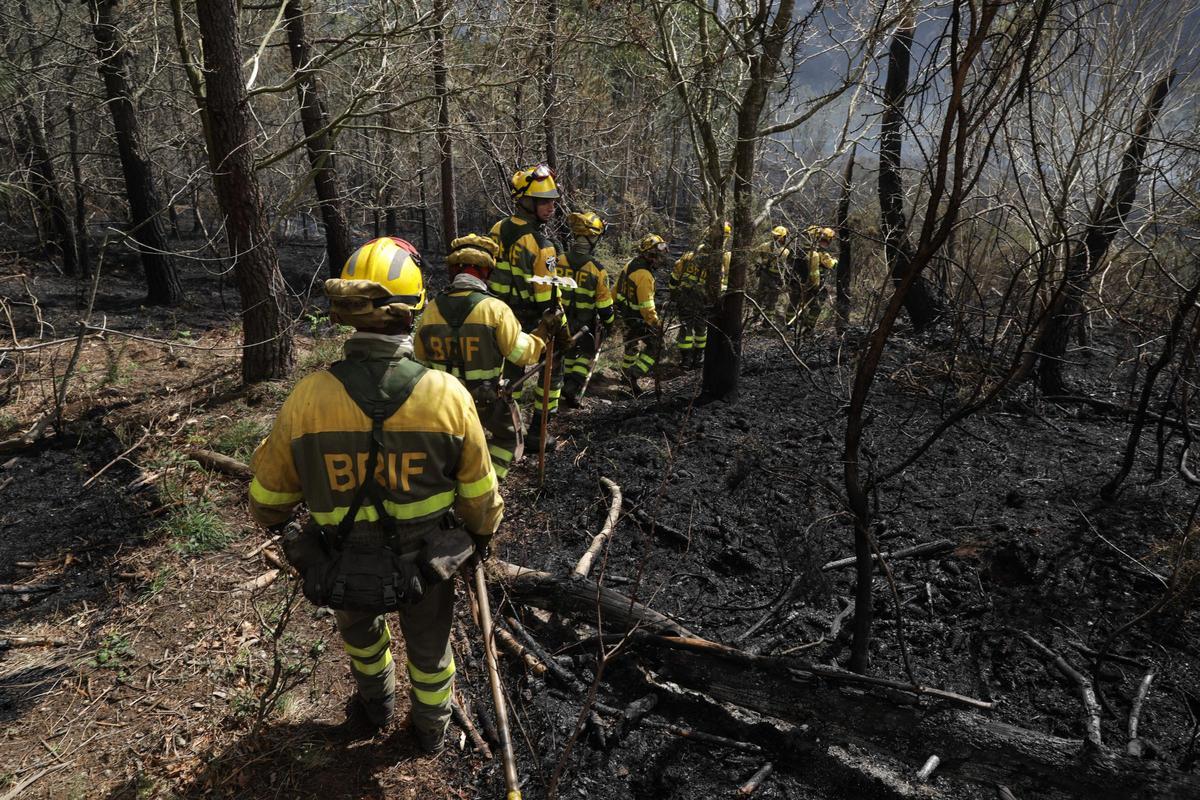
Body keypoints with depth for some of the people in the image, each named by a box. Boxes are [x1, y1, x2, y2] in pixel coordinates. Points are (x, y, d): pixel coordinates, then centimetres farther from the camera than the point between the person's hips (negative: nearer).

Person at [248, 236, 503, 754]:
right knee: (429, 649, 29)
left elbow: (267, 499, -7)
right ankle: (431, 730, 55)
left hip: (343, 569, 1)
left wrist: (277, 521, 18)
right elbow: (480, 494, -11)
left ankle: (377, 703, 61)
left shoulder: (306, 398, -22)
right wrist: (483, 533, 12)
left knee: (359, 628, 36)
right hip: (429, 565, 0)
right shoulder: (449, 396, -24)